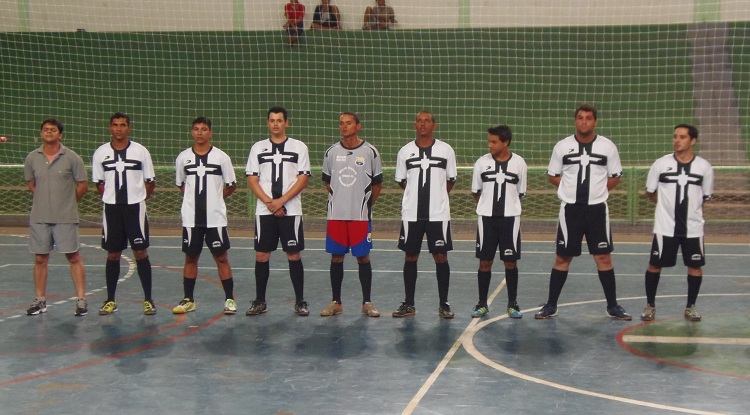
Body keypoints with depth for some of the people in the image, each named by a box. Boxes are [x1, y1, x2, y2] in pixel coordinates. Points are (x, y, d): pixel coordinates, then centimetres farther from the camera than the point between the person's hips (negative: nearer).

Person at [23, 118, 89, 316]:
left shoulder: (72, 158, -5)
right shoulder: (32, 158, 4)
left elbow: (83, 185, 1)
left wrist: (67, 201, 5)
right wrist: (45, 198, 10)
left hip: (66, 218, -3)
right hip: (39, 218, 3)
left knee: (74, 257, -1)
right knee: (40, 259, 8)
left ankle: (81, 299, 4)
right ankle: (40, 300, 18)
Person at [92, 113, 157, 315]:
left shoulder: (140, 151, 0)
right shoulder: (101, 153, 4)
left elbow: (151, 182, 6)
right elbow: (98, 183, 12)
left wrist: (138, 198, 2)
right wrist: (112, 199, 4)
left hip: (135, 207, -2)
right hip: (111, 208, 2)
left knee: (141, 253, -2)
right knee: (113, 254, 7)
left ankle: (148, 299, 5)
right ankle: (110, 300, 15)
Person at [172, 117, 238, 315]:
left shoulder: (221, 157, -1)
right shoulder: (183, 157, 4)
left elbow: (231, 185, 7)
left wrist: (215, 198, 4)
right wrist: (195, 198, 6)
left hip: (216, 217, -2)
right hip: (191, 217, 2)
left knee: (221, 257, 1)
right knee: (190, 258, 8)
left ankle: (230, 299, 8)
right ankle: (188, 300, 17)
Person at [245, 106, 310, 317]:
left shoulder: (299, 147, 3)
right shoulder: (258, 148, 8)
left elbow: (303, 179, -3)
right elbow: (252, 179, 3)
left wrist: (281, 201, -12)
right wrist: (269, 202, -9)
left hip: (291, 210, -2)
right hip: (264, 211, 2)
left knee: (294, 255, 0)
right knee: (261, 255, 3)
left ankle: (300, 301, 9)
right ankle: (260, 301, 13)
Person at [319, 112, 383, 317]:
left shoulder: (370, 152, -2)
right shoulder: (331, 152, 5)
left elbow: (377, 183, 6)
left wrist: (366, 204, 7)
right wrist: (340, 199, 11)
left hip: (361, 215, -2)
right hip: (336, 214, 2)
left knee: (363, 257, 2)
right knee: (336, 257, 6)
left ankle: (367, 303, 10)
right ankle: (336, 302, 15)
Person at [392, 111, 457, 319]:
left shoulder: (446, 150, 1)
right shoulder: (405, 151, 4)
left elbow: (450, 180, 9)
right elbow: (401, 181, 13)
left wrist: (436, 196, 11)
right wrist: (417, 194, 10)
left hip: (438, 213, -1)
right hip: (411, 213, 1)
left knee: (441, 256, 0)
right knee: (410, 257, 6)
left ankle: (444, 304, 10)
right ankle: (408, 304, 15)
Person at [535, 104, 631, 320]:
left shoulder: (608, 146, 0)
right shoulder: (562, 146, 0)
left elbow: (615, 177, 9)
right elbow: (552, 176, 9)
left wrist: (597, 190, -1)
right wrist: (572, 188, 0)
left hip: (597, 209, 0)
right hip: (570, 209, 0)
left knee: (604, 257, 3)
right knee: (562, 257, 5)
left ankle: (613, 306, 13)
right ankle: (551, 305, 14)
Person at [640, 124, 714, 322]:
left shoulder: (704, 167, -2)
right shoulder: (660, 164, -4)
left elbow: (705, 196, 11)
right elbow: (650, 192, 8)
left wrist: (690, 207, 7)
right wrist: (669, 204, 8)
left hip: (693, 227, 1)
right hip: (665, 226, -1)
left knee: (695, 266, 5)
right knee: (654, 264, 3)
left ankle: (690, 306, 22)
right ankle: (650, 305, 19)